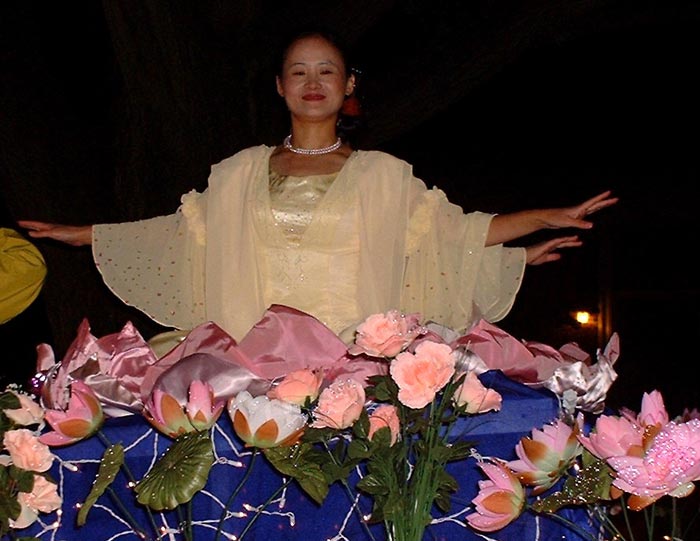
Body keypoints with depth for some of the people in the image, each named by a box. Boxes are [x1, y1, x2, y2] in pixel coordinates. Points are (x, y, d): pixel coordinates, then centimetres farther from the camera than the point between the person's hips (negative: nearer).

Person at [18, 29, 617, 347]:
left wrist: (549, 217, -1)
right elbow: (181, 230, 18)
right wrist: (79, 233, 16)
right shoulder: (243, 172, 12)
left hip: (355, 355, -1)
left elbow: (457, 231, 7)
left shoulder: (382, 174, 8)